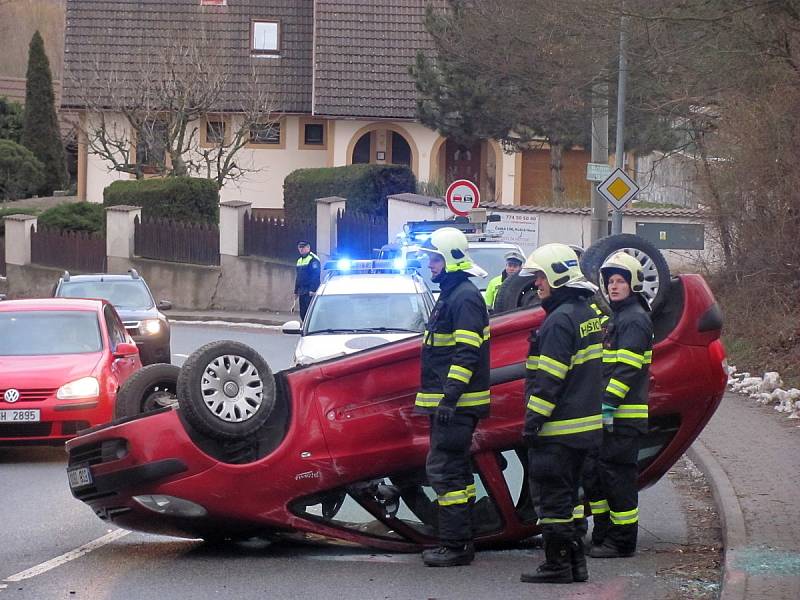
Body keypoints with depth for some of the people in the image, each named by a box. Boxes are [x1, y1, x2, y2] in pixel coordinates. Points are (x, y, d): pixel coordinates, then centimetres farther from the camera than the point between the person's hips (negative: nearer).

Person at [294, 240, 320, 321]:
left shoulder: (313, 259, -9)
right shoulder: (299, 260, 20)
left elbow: (315, 276, -17)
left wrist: (312, 290, -24)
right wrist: (296, 291, 20)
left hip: (310, 292, -9)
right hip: (302, 292, 9)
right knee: (303, 313, 8)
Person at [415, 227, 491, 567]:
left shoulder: (465, 297, -15)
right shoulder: (451, 294, 18)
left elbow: (467, 353, -23)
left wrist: (450, 396, -26)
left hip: (456, 402, -11)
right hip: (447, 401, 11)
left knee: (443, 469, -12)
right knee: (457, 469, 14)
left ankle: (455, 545, -11)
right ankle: (460, 542, 20)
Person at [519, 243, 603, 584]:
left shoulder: (560, 320, -17)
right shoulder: (588, 314, 14)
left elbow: (549, 379, -20)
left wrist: (533, 422, -17)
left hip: (558, 428, -10)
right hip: (585, 425, 10)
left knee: (553, 498, -4)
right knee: (566, 496, 16)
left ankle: (558, 565, -1)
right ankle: (574, 562, 19)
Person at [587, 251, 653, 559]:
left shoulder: (635, 319, -12)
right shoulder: (617, 316, 21)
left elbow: (628, 369, -20)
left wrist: (609, 403, -24)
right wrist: (601, 405, 24)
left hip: (624, 415, -10)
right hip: (608, 414, 10)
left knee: (617, 475, -8)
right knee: (596, 472, 13)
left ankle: (622, 542, -3)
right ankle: (602, 536, 21)